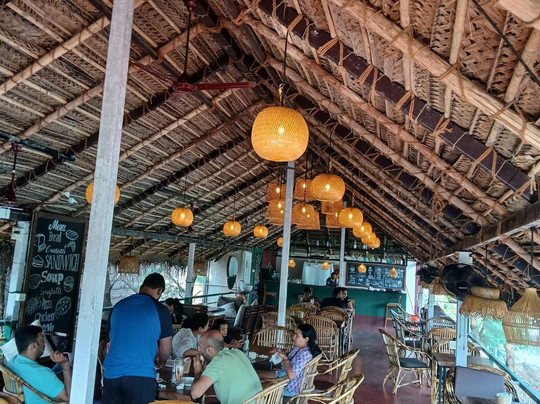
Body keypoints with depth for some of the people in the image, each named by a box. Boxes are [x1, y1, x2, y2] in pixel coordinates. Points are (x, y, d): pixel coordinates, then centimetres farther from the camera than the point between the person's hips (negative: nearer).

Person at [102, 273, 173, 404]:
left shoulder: (118, 306, 11)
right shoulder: (160, 310, -2)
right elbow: (165, 351, 5)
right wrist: (160, 363, 27)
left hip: (111, 373, 4)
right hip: (141, 375, -4)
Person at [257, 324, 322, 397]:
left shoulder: (305, 354, -31)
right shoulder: (297, 348, -4)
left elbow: (291, 375, -37)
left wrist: (285, 358, -26)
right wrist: (281, 353, -1)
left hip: (290, 388, -9)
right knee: (259, 373, 11)